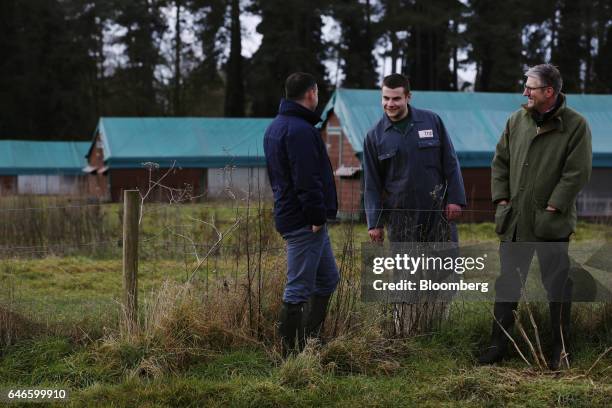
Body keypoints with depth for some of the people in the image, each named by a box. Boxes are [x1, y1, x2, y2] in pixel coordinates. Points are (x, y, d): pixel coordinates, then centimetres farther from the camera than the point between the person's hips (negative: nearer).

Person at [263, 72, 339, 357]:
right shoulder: (300, 130, -17)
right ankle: (292, 352, 2)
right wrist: (317, 216, -18)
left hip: (288, 214, 11)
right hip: (304, 223, -11)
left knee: (327, 279, 18)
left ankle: (308, 341, 22)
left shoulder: (275, 127, 16)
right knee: (299, 289, -4)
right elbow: (307, 180, -23)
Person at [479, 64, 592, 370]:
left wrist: (554, 207, -14)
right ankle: (499, 343, 20)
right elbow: (500, 161, 13)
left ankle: (560, 348, 19)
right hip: (514, 219, 5)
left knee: (557, 285, 6)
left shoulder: (575, 125, -9)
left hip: (551, 223, -4)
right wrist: (501, 198, 4)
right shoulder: (516, 120, 6)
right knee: (507, 283, 11)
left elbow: (578, 172, -12)